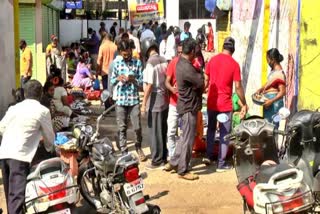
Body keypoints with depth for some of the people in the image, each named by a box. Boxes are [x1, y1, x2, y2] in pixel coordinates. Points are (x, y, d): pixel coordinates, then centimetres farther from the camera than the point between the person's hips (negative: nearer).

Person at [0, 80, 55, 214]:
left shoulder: (14, 107, 17)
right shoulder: (43, 110, 2)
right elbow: (49, 135, 9)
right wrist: (49, 148, 30)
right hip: (20, 155, -6)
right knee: (17, 195, -12)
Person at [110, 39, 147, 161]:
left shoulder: (138, 63, 2)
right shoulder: (117, 63, 6)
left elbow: (142, 82, 1)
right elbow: (112, 81, 10)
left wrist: (133, 79, -18)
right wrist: (118, 79, -11)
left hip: (134, 100, -1)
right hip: (120, 100, 1)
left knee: (137, 127, 1)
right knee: (122, 128, 6)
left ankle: (138, 148, 26)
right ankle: (124, 152, 17)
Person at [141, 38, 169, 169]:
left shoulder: (150, 63, -16)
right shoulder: (164, 60, 3)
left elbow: (149, 85, -19)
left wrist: (144, 103, -14)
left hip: (155, 101, -7)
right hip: (165, 99, 7)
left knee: (155, 132, 2)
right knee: (163, 130, 16)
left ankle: (157, 160, 9)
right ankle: (163, 157, 26)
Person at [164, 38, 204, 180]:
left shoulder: (181, 62, 7)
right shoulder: (187, 68, -25)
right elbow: (201, 83, -19)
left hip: (186, 105, 10)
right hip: (189, 107, -10)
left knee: (185, 137, 20)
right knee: (188, 139, 0)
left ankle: (173, 162, 27)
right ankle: (183, 171, 10)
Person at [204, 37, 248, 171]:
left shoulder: (212, 60, 0)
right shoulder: (234, 64, -10)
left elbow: (206, 81, 6)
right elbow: (238, 87, -11)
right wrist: (244, 104, -2)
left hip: (211, 102, 4)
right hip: (225, 104, -4)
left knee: (211, 129, 23)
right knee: (225, 134, 6)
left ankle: (208, 156, 23)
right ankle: (221, 164, 9)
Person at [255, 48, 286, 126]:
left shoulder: (279, 73, -20)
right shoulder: (273, 69, 8)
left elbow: (282, 92, -22)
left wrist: (271, 101, -26)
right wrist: (261, 89, 9)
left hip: (274, 102, -10)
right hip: (268, 100, 10)